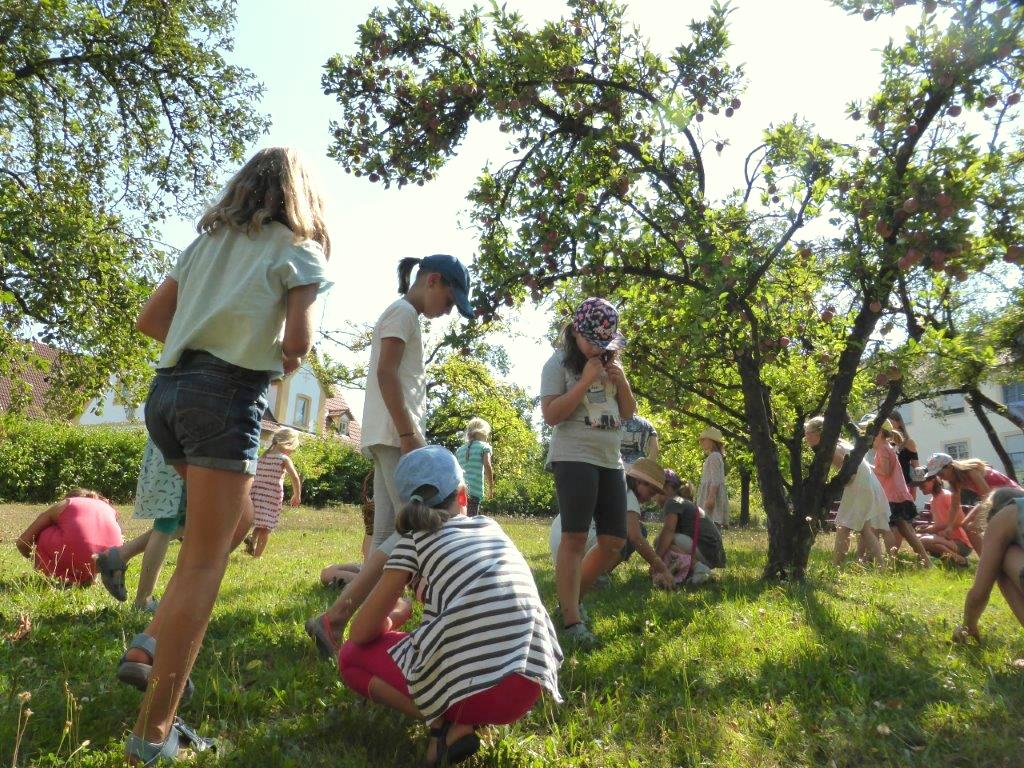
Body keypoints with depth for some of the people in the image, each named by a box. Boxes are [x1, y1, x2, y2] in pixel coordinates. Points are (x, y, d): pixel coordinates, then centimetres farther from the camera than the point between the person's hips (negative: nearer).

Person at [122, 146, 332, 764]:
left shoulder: (208, 242, 20)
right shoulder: (298, 249, 2)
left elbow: (150, 320, 17)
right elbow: (298, 340, -12)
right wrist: (288, 358, 9)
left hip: (169, 390, 7)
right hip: (227, 397, -7)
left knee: (239, 517, 24)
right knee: (205, 561, -1)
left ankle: (152, 641, 14)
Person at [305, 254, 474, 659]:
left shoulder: (401, 315, 25)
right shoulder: (403, 311, -5)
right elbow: (386, 373, -17)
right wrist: (408, 434, -21)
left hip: (388, 437, 11)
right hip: (394, 434, -11)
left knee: (388, 535, 7)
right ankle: (332, 620, -14)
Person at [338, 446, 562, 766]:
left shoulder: (415, 539, 6)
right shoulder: (491, 526, 19)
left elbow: (361, 634, 8)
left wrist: (386, 620, 32)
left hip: (468, 689, -5)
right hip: (531, 687, 6)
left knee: (350, 656, 18)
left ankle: (448, 723, 0)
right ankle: (461, 719, 11)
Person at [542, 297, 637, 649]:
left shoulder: (611, 363, 15)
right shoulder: (560, 363, -3)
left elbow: (628, 413, 17)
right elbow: (551, 415, -13)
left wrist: (622, 382, -1)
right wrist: (586, 380, -16)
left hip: (610, 460, 7)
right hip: (574, 458, -7)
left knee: (614, 541, 7)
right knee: (575, 537, -10)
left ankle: (572, 599, 24)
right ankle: (571, 620, -2)